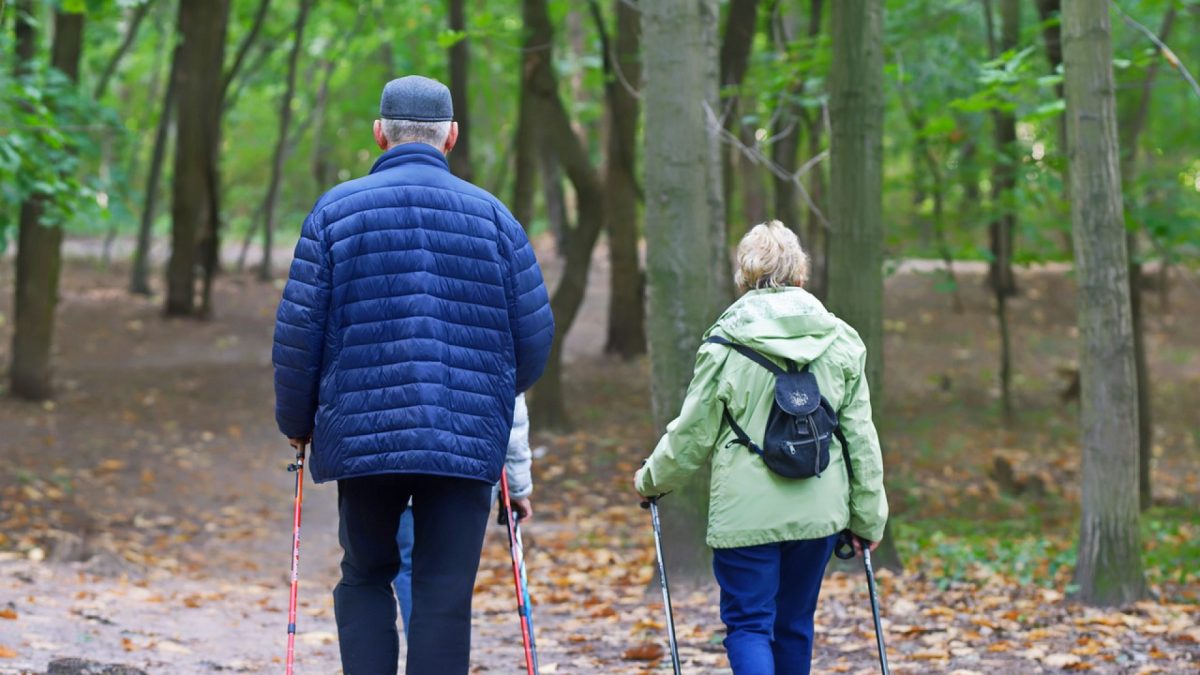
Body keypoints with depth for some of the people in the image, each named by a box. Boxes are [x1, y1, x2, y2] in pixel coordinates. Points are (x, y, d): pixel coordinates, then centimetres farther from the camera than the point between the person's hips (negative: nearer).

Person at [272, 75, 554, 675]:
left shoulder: (337, 210, 2)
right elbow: (534, 336, 7)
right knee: (445, 594, 1)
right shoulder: (492, 216, 5)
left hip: (362, 435, 0)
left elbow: (297, 332, 1)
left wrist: (296, 422, 16)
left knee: (364, 579, 17)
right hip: (468, 442, 0)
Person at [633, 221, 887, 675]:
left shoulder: (726, 342, -6)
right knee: (794, 624, 16)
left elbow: (694, 433, 0)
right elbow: (860, 437, 5)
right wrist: (868, 516, 14)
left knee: (748, 624, 1)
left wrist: (651, 481, 18)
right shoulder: (839, 341, 3)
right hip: (818, 511, 4)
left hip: (746, 512, -3)